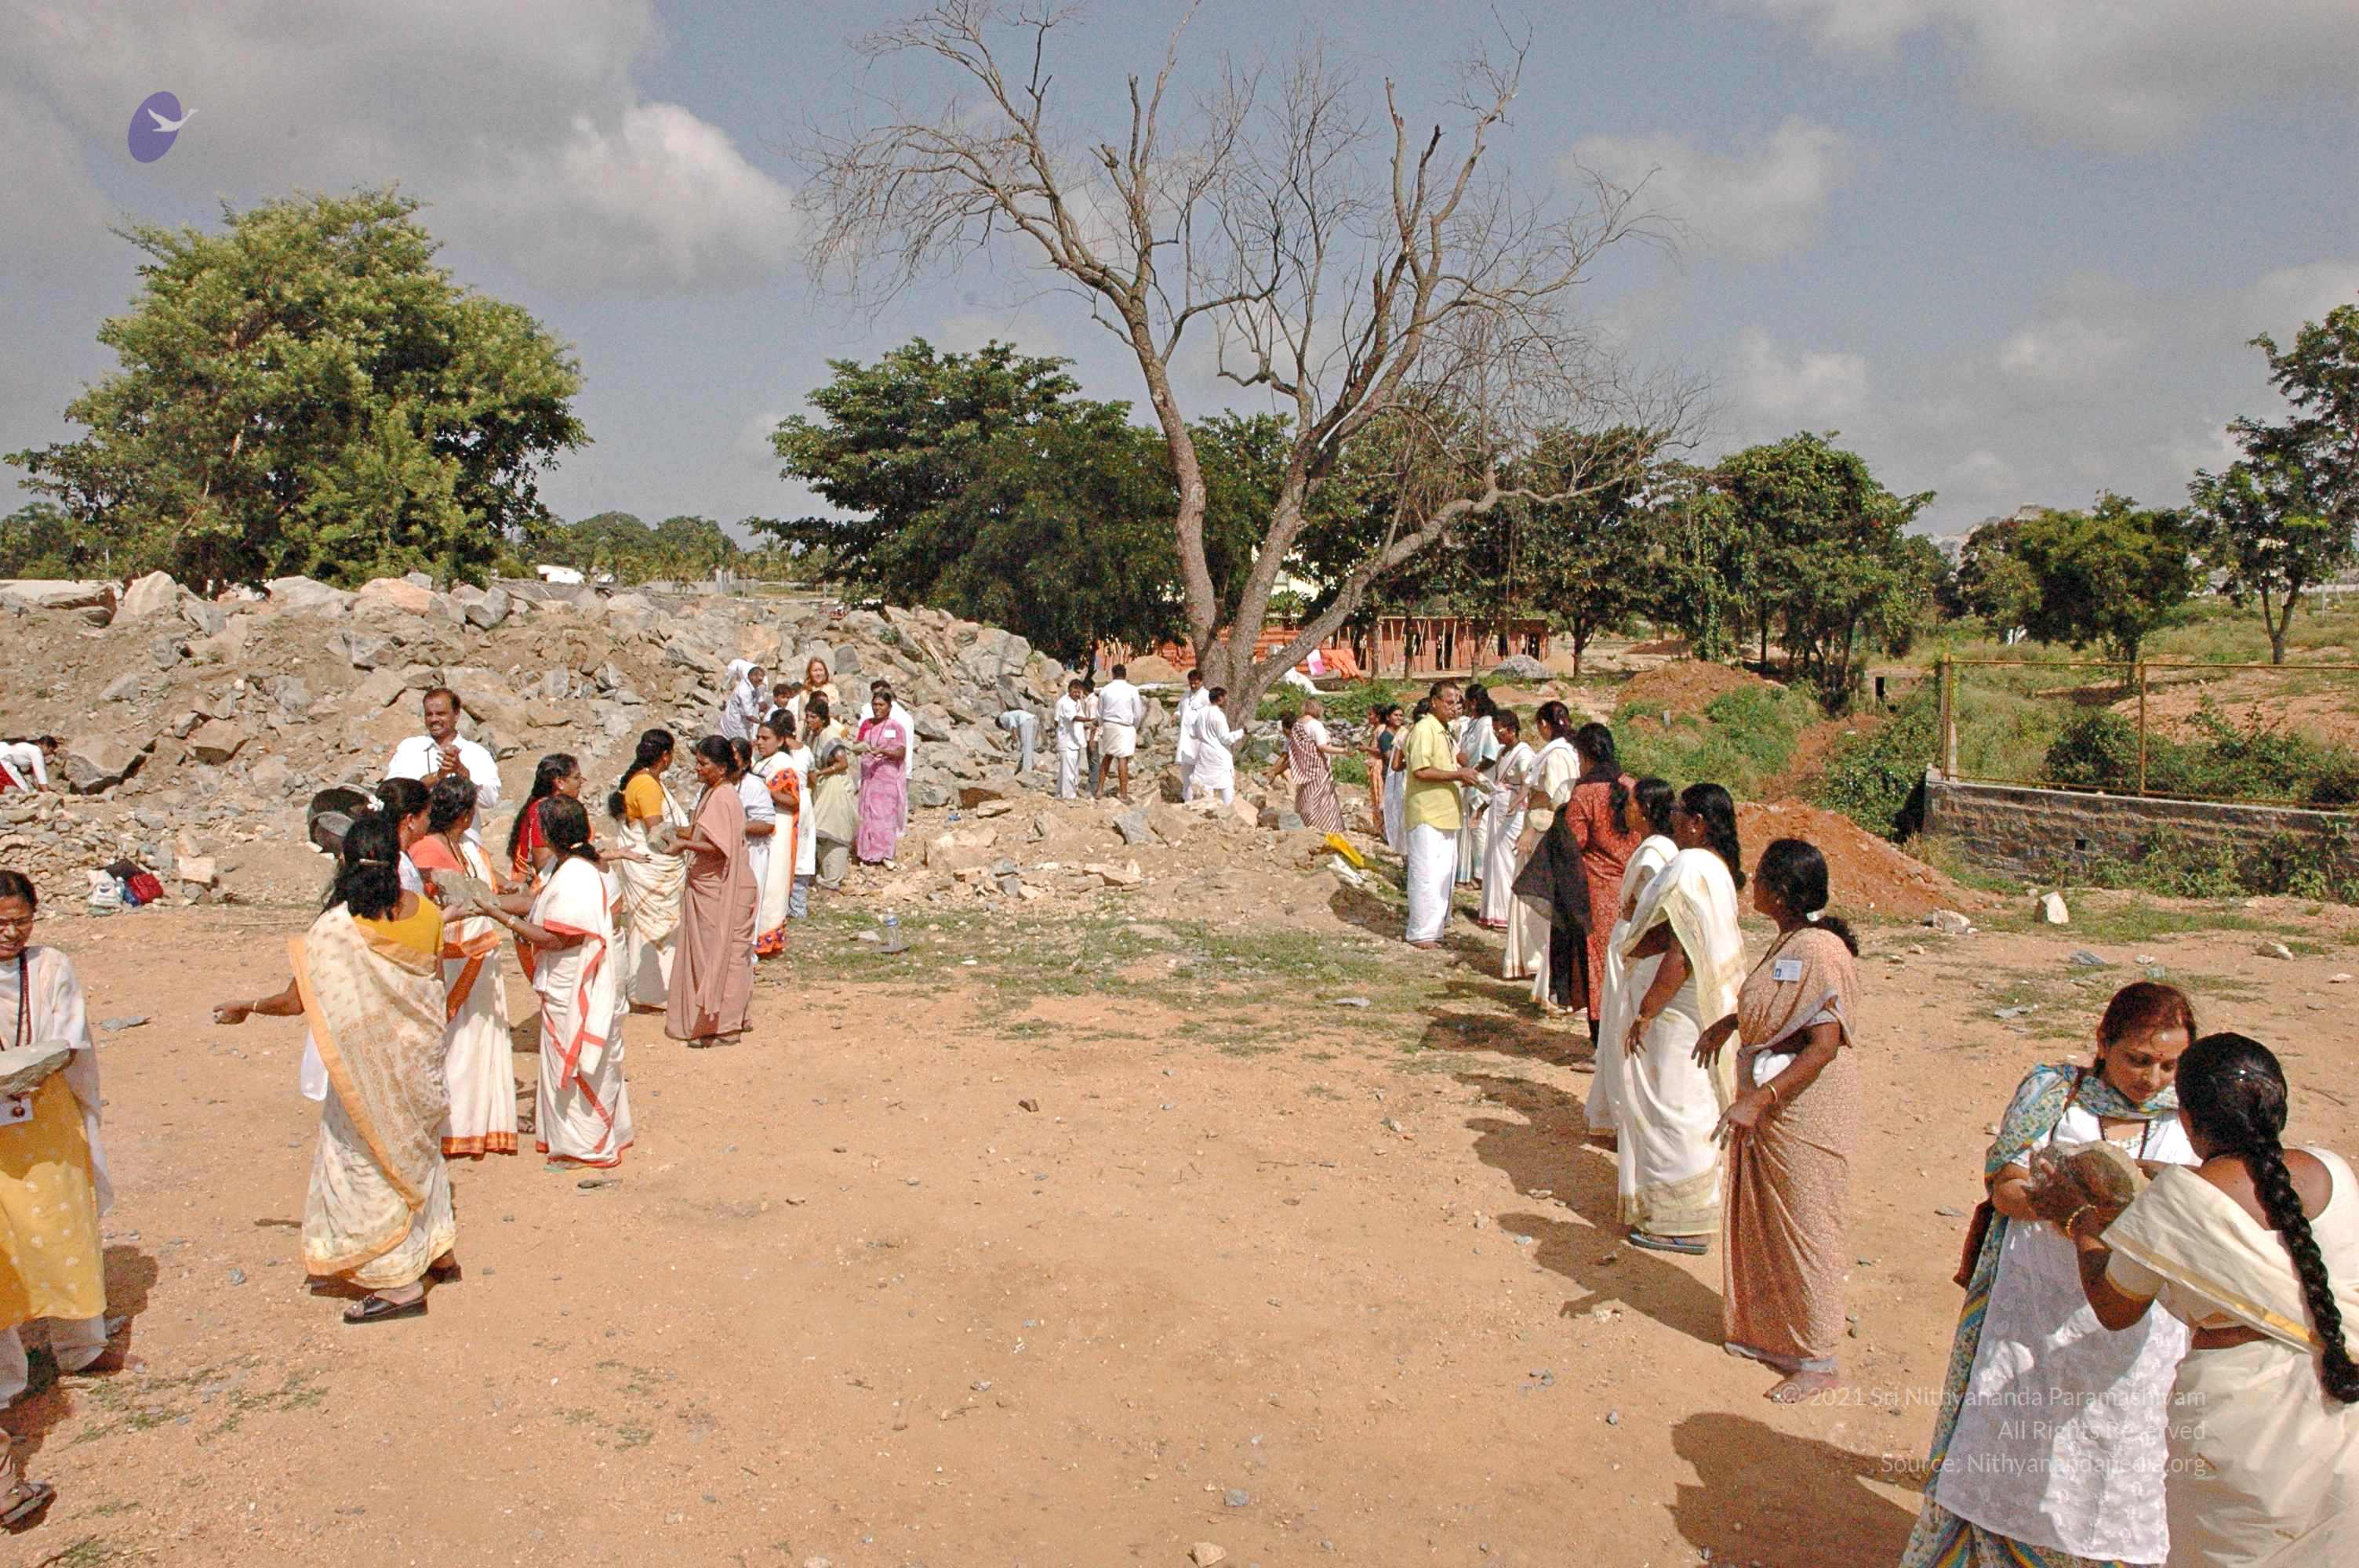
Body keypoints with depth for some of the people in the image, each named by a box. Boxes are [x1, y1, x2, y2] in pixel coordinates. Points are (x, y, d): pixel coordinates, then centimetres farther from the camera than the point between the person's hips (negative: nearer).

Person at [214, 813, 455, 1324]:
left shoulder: (335, 927, -21)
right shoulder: (425, 913, -6)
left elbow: (296, 1001, -14)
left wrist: (245, 1009, 5)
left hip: (365, 1065, -5)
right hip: (419, 1054, 5)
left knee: (368, 1164, 7)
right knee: (418, 1148, 23)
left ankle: (400, 1285, 12)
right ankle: (439, 1250, 35)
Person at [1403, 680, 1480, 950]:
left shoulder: (1445, 732, 18)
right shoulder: (1424, 729, -13)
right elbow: (1421, 771, -22)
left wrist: (1465, 776, 9)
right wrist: (1457, 774, -19)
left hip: (1444, 815, 10)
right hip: (1426, 815, -10)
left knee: (1444, 874, 13)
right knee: (1426, 874, -6)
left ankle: (1434, 927, 22)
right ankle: (1421, 933, 1)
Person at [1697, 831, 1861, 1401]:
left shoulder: (1818, 952, -25)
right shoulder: (1791, 940, 4)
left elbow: (1825, 1045, -28)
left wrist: (1757, 1100, -30)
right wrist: (1728, 1023, 16)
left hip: (1803, 1112, -10)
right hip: (1768, 1106, 10)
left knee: (1803, 1226, 3)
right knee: (1763, 1221, 20)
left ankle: (1818, 1359, 17)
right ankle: (1765, 1327, 37)